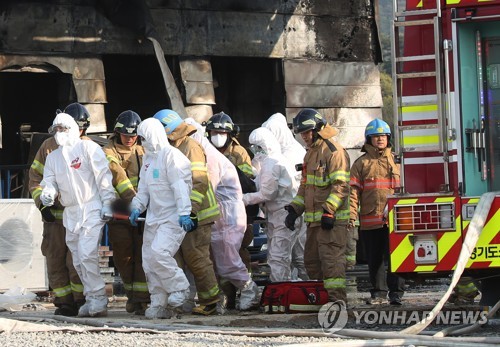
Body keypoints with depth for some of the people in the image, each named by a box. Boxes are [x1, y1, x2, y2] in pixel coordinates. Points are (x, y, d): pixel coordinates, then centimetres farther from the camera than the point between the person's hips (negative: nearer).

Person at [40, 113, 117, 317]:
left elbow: (103, 177, -6)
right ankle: (92, 300, 13)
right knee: (78, 260, 6)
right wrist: (46, 194, -14)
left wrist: (107, 203, -13)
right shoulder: (53, 157, 16)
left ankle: (97, 299, -13)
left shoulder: (88, 148, -3)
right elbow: (50, 181, 10)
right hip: (70, 214, 7)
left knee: (86, 254, -17)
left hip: (91, 210, -7)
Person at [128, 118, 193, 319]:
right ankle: (160, 304, 10)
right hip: (153, 218, 9)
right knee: (149, 261, 5)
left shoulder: (171, 155, -11)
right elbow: (144, 188, 22)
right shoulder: (147, 158, 17)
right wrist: (137, 207, 6)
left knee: (159, 253, -24)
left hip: (173, 218, -9)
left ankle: (179, 288, -5)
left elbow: (180, 187, -19)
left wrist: (184, 213, -26)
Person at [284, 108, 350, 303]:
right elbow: (305, 186, 26)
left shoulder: (333, 151, -10)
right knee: (311, 260, 12)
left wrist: (329, 210, -24)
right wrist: (294, 210, 15)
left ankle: (337, 297, -15)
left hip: (332, 219, -10)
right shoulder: (310, 153, 21)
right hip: (314, 219, 10)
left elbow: (340, 185, -17)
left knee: (331, 258, -14)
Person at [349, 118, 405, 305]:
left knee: (395, 258, -5)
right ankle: (378, 292, 16)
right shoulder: (362, 163, 8)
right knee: (375, 260, 7)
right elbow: (354, 191, 2)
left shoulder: (396, 161, 12)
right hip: (370, 222, 0)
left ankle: (396, 292, 0)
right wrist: (352, 215, -9)